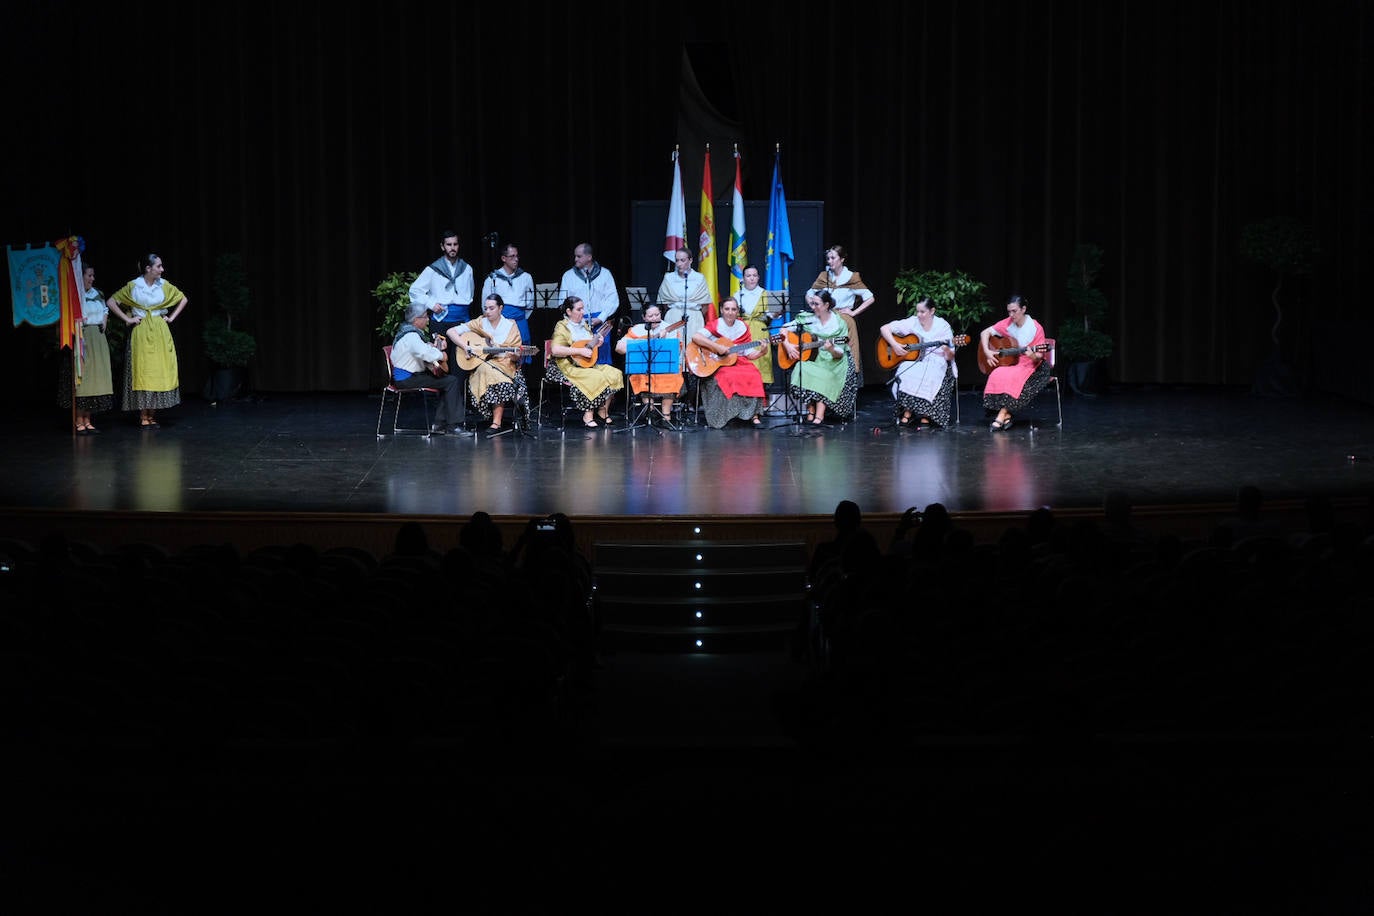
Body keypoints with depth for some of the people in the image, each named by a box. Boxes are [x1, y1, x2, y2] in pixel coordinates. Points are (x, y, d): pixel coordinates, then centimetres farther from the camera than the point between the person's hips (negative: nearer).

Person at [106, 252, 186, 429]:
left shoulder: (164, 286, 4)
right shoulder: (133, 286, -3)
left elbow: (183, 299, 17)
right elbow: (111, 302, 2)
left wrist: (172, 317, 8)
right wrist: (127, 319, -3)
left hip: (160, 333, 3)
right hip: (141, 333, -3)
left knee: (159, 371, 1)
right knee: (142, 372, -5)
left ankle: (152, 415, 7)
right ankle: (143, 416, -2)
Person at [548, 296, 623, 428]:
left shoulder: (584, 325, 16)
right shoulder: (562, 327, -9)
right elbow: (555, 350, -23)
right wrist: (580, 351, -23)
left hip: (588, 365, 8)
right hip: (569, 366, -8)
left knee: (614, 374, -11)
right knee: (596, 378, -31)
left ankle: (603, 410, 1)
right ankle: (587, 416, -20)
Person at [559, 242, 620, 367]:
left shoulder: (604, 274, 8)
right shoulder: (568, 275, 11)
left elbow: (613, 300, 3)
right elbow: (563, 302, 7)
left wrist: (600, 319, -8)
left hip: (600, 322, -1)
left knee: (602, 363, -3)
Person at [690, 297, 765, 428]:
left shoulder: (743, 327, 10)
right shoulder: (715, 325, -1)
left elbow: (750, 354, 9)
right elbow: (695, 337, -19)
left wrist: (762, 351, -10)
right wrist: (717, 347, -23)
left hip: (738, 362, 4)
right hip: (717, 366, -4)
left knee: (753, 376, -25)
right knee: (729, 378, -34)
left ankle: (753, 415, -19)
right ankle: (717, 418, -23)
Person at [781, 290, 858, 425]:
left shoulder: (839, 324, -3)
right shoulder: (807, 319, 4)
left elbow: (839, 354, -6)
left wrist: (831, 350, -28)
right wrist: (787, 345, -8)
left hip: (831, 362, -2)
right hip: (809, 360, 2)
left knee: (823, 376, -35)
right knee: (802, 369, -31)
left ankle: (819, 415, -37)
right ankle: (811, 412, -26)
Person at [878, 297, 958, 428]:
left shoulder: (943, 326, -1)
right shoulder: (912, 323, 2)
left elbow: (950, 357, 0)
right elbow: (884, 329, 3)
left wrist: (947, 351, -24)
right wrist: (894, 345, -11)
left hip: (935, 362, -1)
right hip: (913, 360, 1)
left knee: (929, 376, -36)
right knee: (906, 374, -34)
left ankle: (925, 416, -28)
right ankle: (907, 412, -25)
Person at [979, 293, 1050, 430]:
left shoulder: (1036, 328, -10)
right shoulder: (1008, 324, 2)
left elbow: (1039, 356, -9)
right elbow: (985, 333, 7)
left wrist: (1032, 356, -32)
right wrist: (987, 351, -7)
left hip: (1028, 365, -4)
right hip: (1007, 363, 4)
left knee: (1012, 377, -35)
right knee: (997, 376, -29)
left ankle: (1001, 415, -26)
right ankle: (1006, 415, -26)